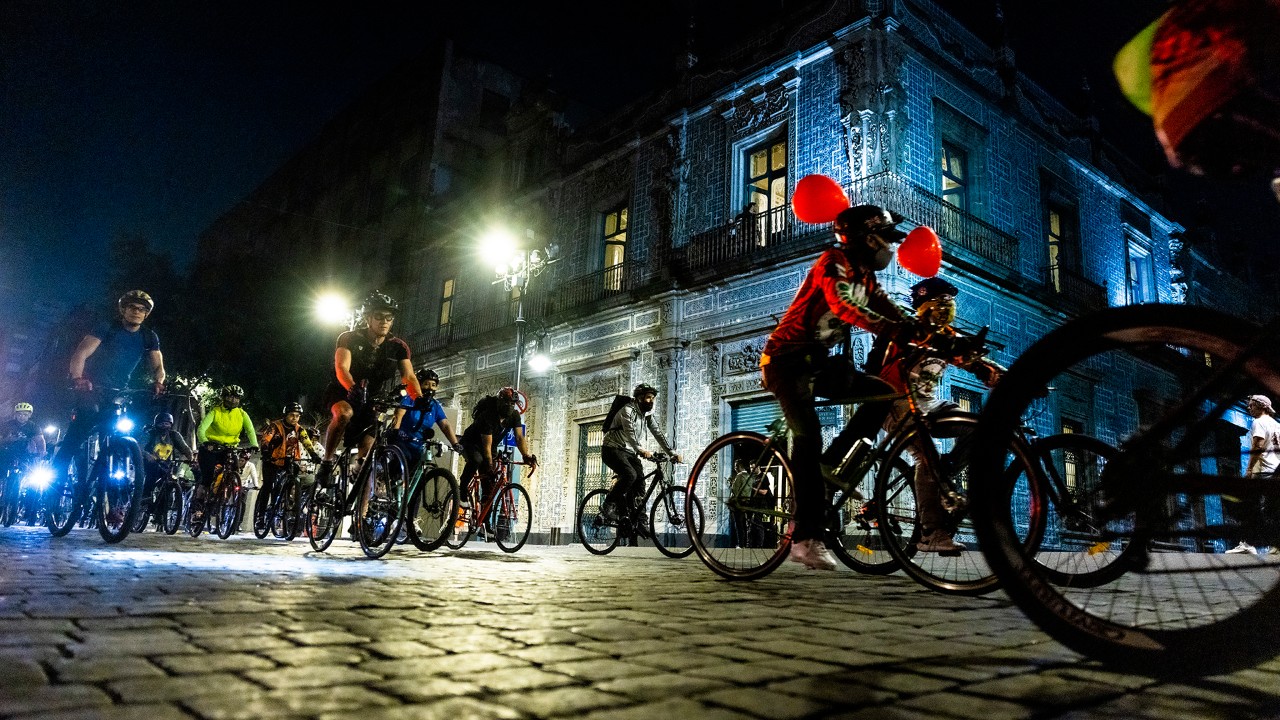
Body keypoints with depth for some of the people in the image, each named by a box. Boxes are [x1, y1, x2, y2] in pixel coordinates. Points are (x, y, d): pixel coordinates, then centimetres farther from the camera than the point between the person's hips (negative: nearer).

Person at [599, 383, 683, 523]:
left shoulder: (647, 414, 10)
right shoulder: (628, 410, -14)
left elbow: (658, 434, 5)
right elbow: (629, 432, -29)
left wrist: (672, 453, -7)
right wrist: (641, 450, -44)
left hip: (629, 453, 7)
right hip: (613, 449, -7)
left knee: (639, 481, -9)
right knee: (630, 475, -29)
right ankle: (607, 507, -18)